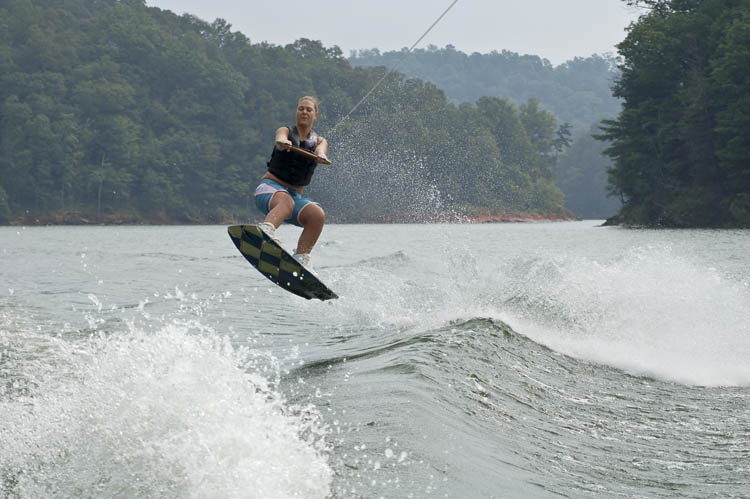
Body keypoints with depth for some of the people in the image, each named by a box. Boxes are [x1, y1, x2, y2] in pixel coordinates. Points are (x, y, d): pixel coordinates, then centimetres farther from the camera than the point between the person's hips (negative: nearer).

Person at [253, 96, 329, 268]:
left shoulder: (320, 141, 13)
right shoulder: (286, 131, 5)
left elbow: (321, 150, -12)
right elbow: (281, 138, -21)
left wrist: (320, 155, -38)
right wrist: (283, 143, -47)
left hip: (296, 195, 4)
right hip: (269, 189, -4)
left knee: (318, 214, -27)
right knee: (285, 201, -39)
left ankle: (301, 258, -28)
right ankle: (267, 230, -67)